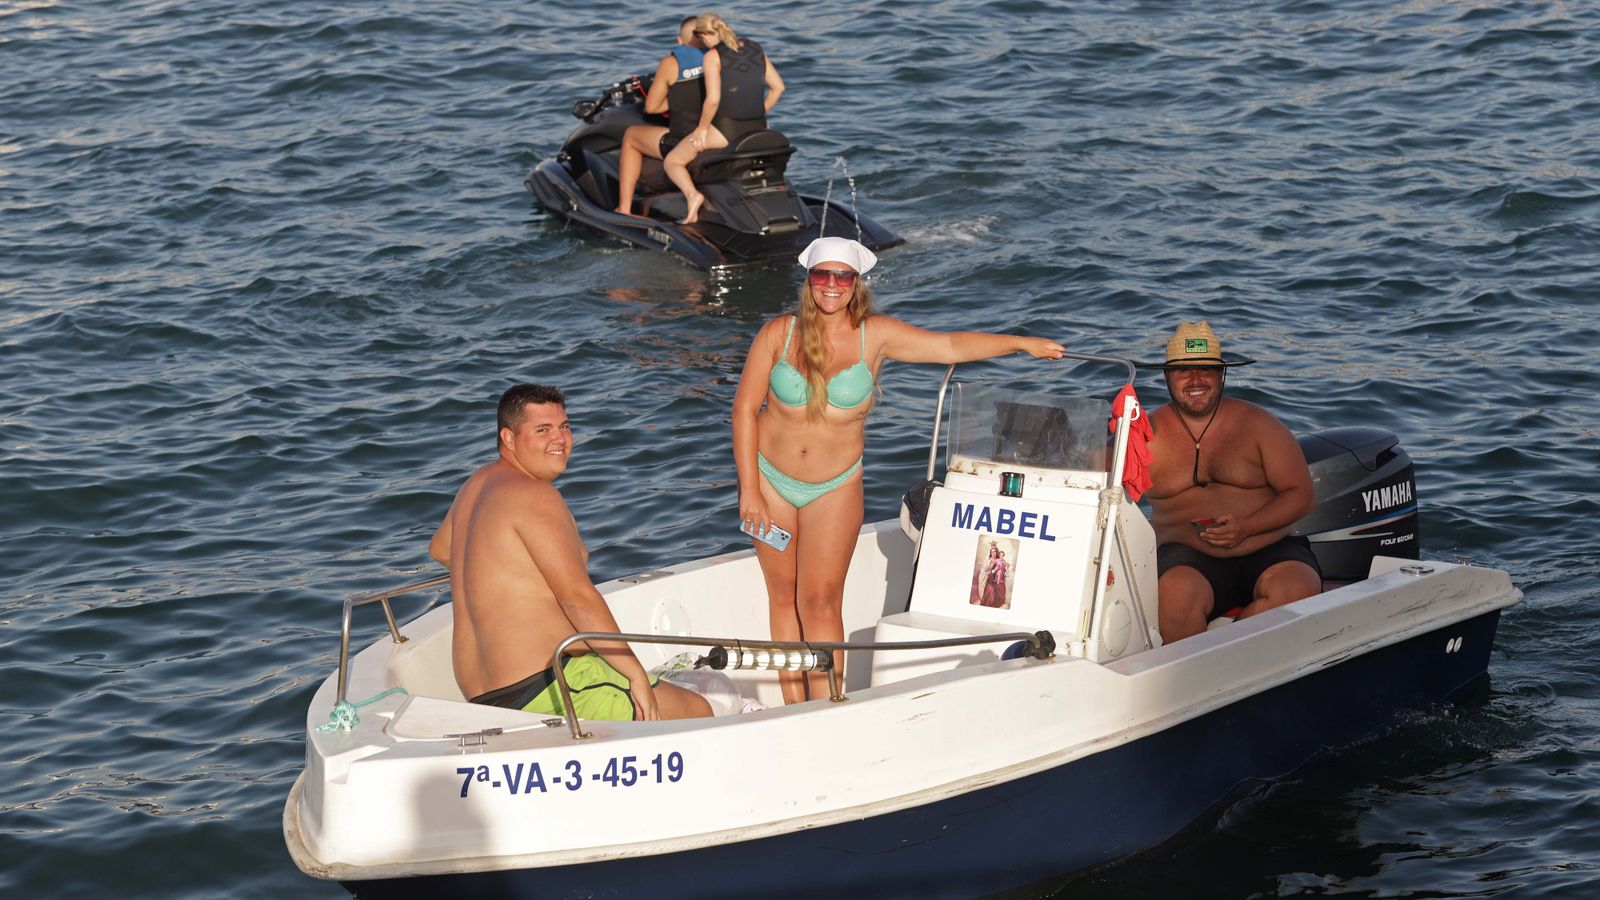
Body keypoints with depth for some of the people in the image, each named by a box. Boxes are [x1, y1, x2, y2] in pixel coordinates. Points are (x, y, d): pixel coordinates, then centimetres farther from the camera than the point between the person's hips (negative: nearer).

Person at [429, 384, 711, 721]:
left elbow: (440, 548, 36)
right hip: (548, 687, -11)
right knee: (697, 712, -5)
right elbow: (578, 596, -21)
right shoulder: (534, 495, -15)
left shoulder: (476, 485, 15)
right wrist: (636, 674, -18)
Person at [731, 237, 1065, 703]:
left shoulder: (875, 336, -8)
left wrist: (1022, 343, -6)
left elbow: (949, 346, -3)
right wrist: (749, 490, -7)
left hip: (835, 488, -1)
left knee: (821, 602, -8)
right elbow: (745, 409, -5)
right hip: (772, 479, 1)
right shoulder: (778, 334, -9)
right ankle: (792, 707, 11)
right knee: (784, 597, 5)